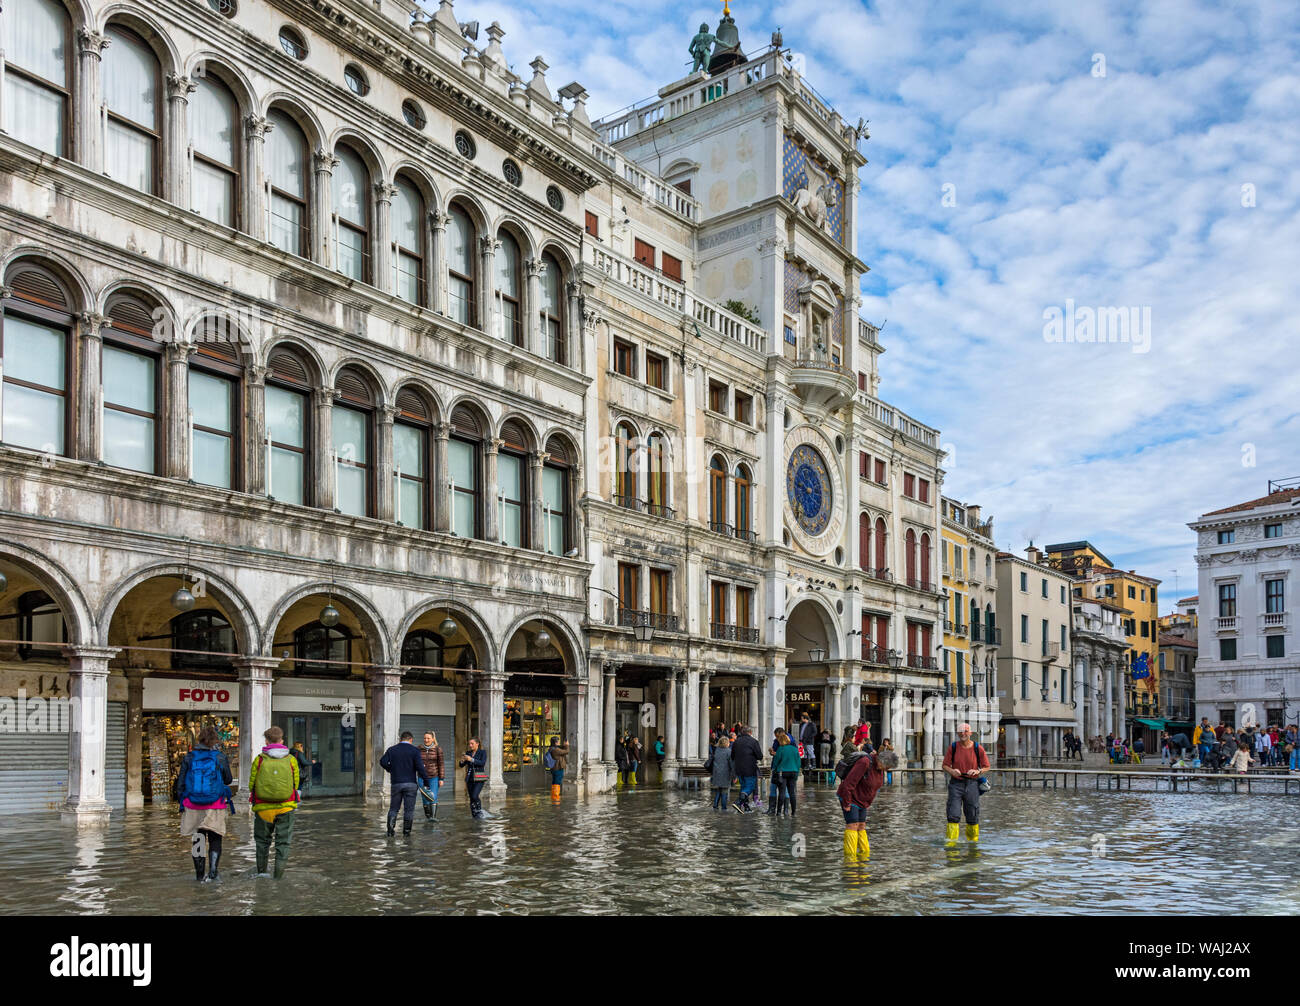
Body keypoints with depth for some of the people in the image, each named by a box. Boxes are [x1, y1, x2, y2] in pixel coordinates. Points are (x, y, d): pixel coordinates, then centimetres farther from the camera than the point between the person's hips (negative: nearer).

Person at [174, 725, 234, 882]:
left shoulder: (189, 757, 0)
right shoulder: (220, 757, -6)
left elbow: (181, 782, 4)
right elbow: (228, 780, 4)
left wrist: (181, 802, 14)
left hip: (193, 807, 2)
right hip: (215, 808, -2)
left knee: (197, 839, 13)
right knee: (215, 839, 7)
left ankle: (200, 874, 18)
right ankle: (212, 872, -6)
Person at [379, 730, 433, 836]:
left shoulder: (391, 750, 6)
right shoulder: (414, 750, -4)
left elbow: (383, 762, -5)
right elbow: (419, 766, -13)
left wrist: (391, 770, 12)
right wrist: (426, 778, -5)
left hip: (396, 783, 3)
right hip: (410, 783, -2)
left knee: (393, 808, 11)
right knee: (409, 809, 5)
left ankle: (390, 830, -1)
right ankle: (406, 831, 5)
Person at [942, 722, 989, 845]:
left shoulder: (978, 748, 0)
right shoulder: (953, 747, 2)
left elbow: (986, 767, 7)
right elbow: (945, 765, 5)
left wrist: (978, 771, -13)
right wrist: (951, 771, -17)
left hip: (972, 784, 0)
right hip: (956, 783, 0)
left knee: (972, 816, 6)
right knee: (953, 815, -8)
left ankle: (973, 840, 23)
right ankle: (951, 841, -5)